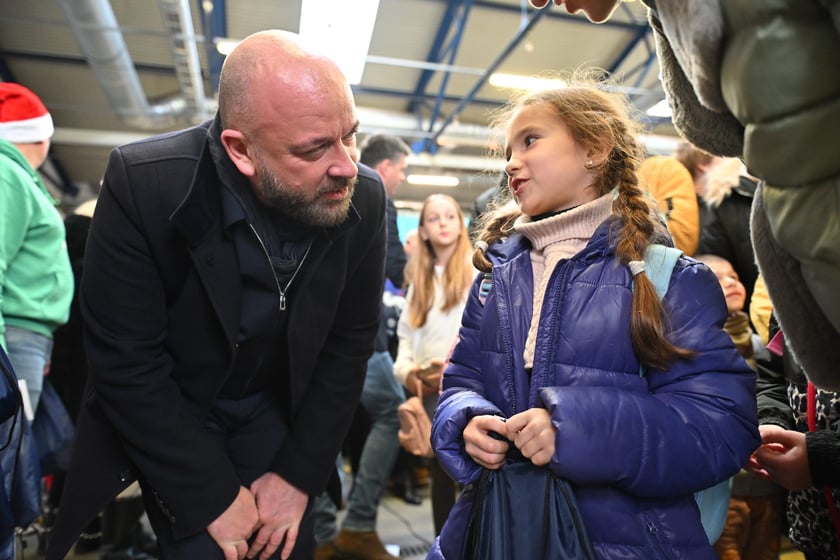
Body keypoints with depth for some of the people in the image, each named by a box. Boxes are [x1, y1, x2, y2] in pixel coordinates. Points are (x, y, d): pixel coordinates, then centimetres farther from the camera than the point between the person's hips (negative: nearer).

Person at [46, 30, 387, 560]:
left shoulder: (364, 199, -18)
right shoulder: (143, 184, -26)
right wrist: (213, 496, -17)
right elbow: (125, 363, -21)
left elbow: (349, 343, -10)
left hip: (274, 414, 3)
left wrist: (298, 474, -9)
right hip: (162, 418, -2)